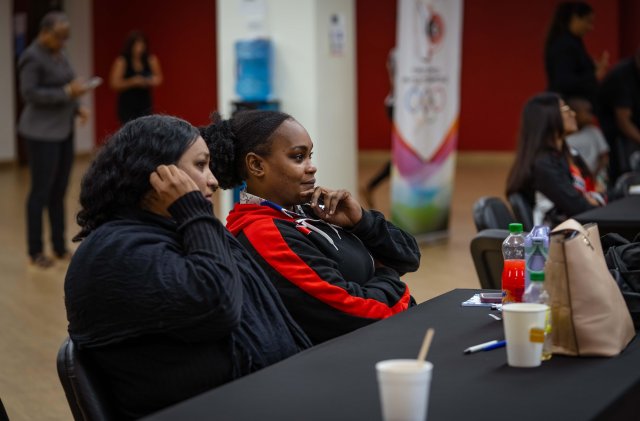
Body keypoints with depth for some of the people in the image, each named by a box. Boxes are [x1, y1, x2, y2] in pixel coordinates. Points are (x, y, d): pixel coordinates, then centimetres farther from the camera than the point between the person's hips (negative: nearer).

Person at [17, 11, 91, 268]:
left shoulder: (57, 54, 12)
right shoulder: (32, 57, -14)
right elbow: (29, 94, -20)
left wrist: (76, 107, 3)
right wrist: (67, 92, -25)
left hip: (63, 131, 8)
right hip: (42, 134, -8)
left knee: (59, 192, 11)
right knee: (41, 192, -2)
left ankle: (60, 248, 19)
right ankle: (35, 252, 7)